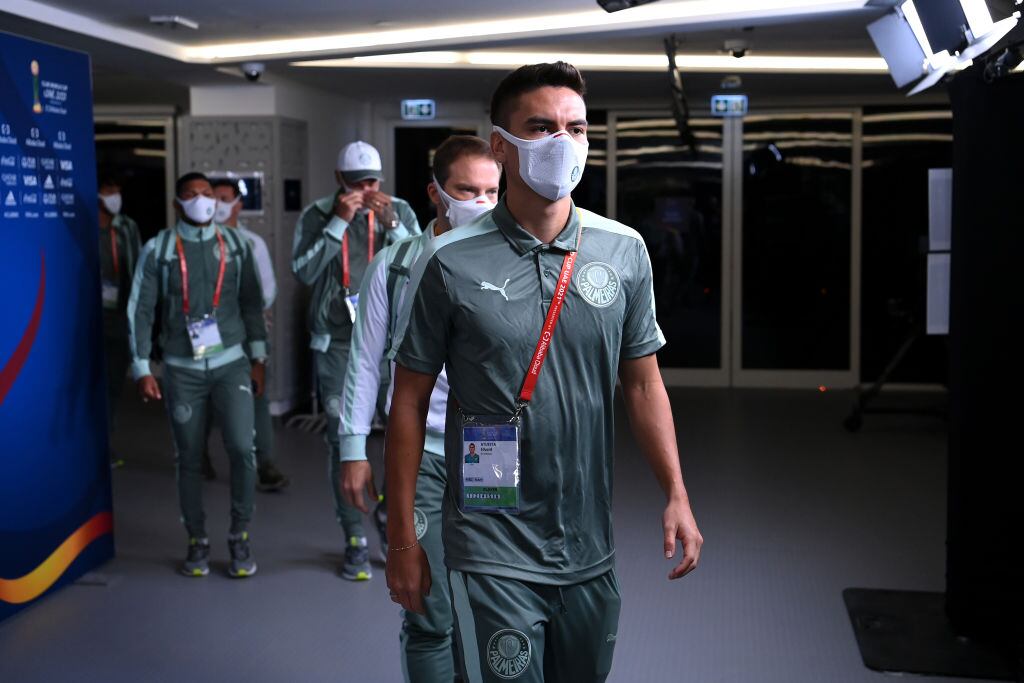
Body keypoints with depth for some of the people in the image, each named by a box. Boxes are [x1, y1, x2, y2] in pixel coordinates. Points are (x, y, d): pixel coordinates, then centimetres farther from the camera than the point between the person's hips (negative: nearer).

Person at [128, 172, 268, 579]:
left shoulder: (235, 244, 5)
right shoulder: (158, 249, -2)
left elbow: (251, 302, 9)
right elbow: (140, 311, -1)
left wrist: (257, 358, 8)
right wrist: (142, 370, -5)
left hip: (231, 363, 1)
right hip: (182, 369, 0)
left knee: (242, 448, -11)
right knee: (189, 458, 6)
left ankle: (239, 537, 7)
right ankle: (197, 541, 21)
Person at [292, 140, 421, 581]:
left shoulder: (400, 211, 4)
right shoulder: (317, 215, 3)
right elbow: (304, 272, -9)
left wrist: (391, 226, -14)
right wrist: (339, 223, -14)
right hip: (337, 343, 0)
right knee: (343, 440, 1)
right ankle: (355, 541, 11)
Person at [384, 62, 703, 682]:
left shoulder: (625, 251, 0)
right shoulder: (451, 262, -9)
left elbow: (642, 382, 9)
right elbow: (410, 402, -4)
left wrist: (677, 494, 1)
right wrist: (403, 539, -3)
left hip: (591, 550, 4)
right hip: (494, 555, -4)